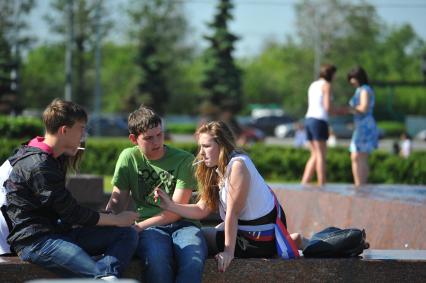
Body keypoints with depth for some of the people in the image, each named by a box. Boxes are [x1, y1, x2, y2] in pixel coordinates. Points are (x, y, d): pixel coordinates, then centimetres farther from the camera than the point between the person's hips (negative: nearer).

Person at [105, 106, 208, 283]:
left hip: (181, 223, 0)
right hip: (150, 228, 0)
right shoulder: (129, 157, 8)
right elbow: (117, 202, 11)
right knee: (156, 259, -37)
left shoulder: (184, 160, 1)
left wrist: (137, 227, -11)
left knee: (194, 259, -37)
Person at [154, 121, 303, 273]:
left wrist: (229, 251, -23)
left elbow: (232, 212, -24)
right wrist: (170, 205, -11)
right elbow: (202, 210, 2)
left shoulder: (238, 165, -24)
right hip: (244, 227, 9)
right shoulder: (217, 170, 4)